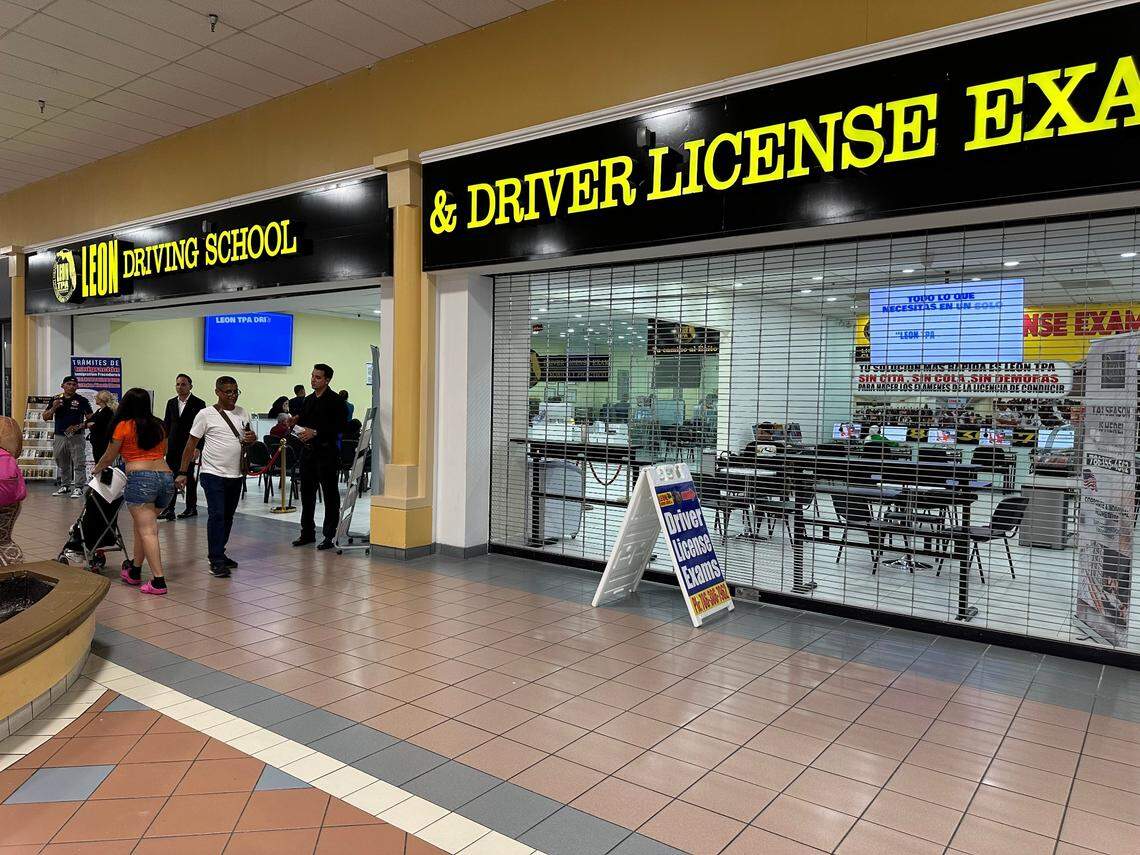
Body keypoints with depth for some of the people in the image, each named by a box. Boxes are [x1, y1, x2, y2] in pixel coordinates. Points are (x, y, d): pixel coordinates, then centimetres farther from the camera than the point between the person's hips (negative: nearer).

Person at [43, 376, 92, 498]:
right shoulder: (56, 399, 7)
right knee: (62, 464, 14)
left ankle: (78, 487, 0)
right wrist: (54, 408, -10)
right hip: (59, 436, 4)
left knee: (79, 464, -5)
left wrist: (78, 427, -16)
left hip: (76, 436, -4)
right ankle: (65, 486, 25)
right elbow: (45, 417, 7)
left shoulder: (82, 400, -2)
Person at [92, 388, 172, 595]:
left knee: (147, 531, -7)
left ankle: (158, 581, -13)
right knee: (142, 526, 20)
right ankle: (134, 572, 30)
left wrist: (96, 470, 34)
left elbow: (109, 458, 14)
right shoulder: (158, 426, 16)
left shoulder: (124, 426, 4)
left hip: (141, 478, -6)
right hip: (166, 476, 6)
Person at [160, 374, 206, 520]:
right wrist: (164, 443, 5)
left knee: (189, 477, 4)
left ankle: (191, 508, 15)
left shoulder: (198, 404, -4)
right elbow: (166, 424, 14)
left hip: (189, 446, -4)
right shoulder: (171, 403, 12)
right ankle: (169, 509, 3)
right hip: (173, 446, 5)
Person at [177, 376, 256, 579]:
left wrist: (252, 438, -5)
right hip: (214, 474, -5)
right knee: (217, 516, -10)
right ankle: (216, 561, -4)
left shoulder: (243, 414, 9)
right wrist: (183, 473, -7)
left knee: (228, 517, 13)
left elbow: (248, 438, 20)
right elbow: (191, 444, -4)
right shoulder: (206, 415, -5)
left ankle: (219, 554, 26)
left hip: (236, 475, 5)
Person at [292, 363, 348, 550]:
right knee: (307, 493, 13)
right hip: (307, 451, 8)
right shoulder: (309, 400, 16)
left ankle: (329, 536, 6)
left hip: (326, 452, -8)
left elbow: (341, 426, -17)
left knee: (330, 496, 0)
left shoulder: (335, 400, -7)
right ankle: (307, 533, 23)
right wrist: (296, 426, -1)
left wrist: (315, 432, -20)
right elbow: (302, 421, 23)